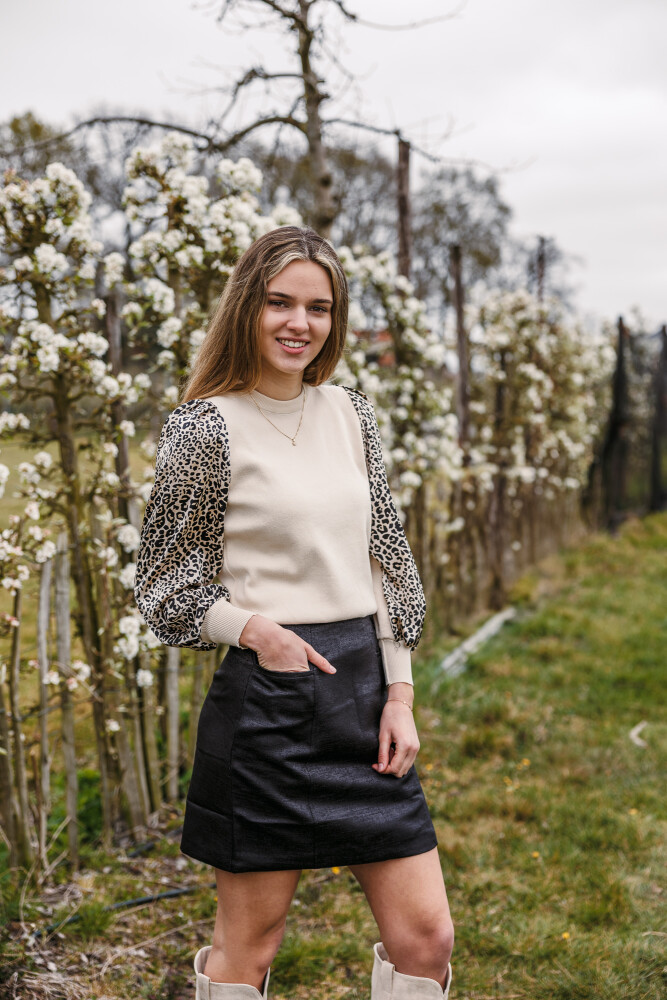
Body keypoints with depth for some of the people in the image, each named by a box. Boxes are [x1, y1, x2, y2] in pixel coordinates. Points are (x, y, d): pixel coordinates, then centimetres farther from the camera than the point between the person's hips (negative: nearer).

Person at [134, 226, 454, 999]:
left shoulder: (350, 414, 10)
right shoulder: (207, 427, -6)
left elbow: (384, 560, 12)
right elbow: (162, 585, -2)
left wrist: (399, 693, 6)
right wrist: (256, 630, -17)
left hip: (363, 690, 5)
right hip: (264, 701, -5)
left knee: (425, 937, 7)